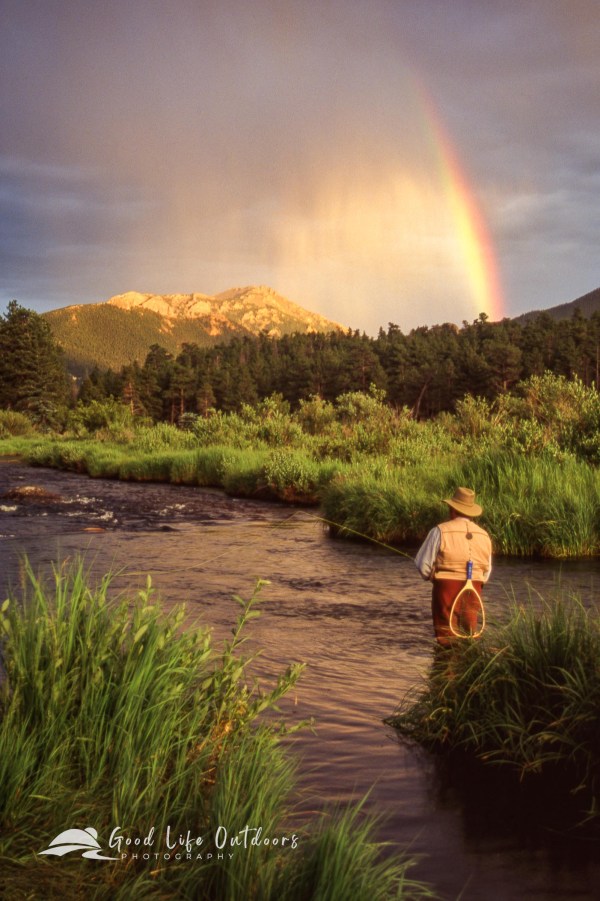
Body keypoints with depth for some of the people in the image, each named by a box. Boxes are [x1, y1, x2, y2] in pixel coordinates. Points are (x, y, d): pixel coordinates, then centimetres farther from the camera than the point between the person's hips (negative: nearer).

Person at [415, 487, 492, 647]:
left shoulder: (441, 531, -9)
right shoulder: (484, 535, 7)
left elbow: (423, 564, -6)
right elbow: (487, 570, 14)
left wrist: (432, 577, 12)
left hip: (446, 587, -4)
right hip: (473, 589, 4)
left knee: (446, 635, 5)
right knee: (470, 633, 13)